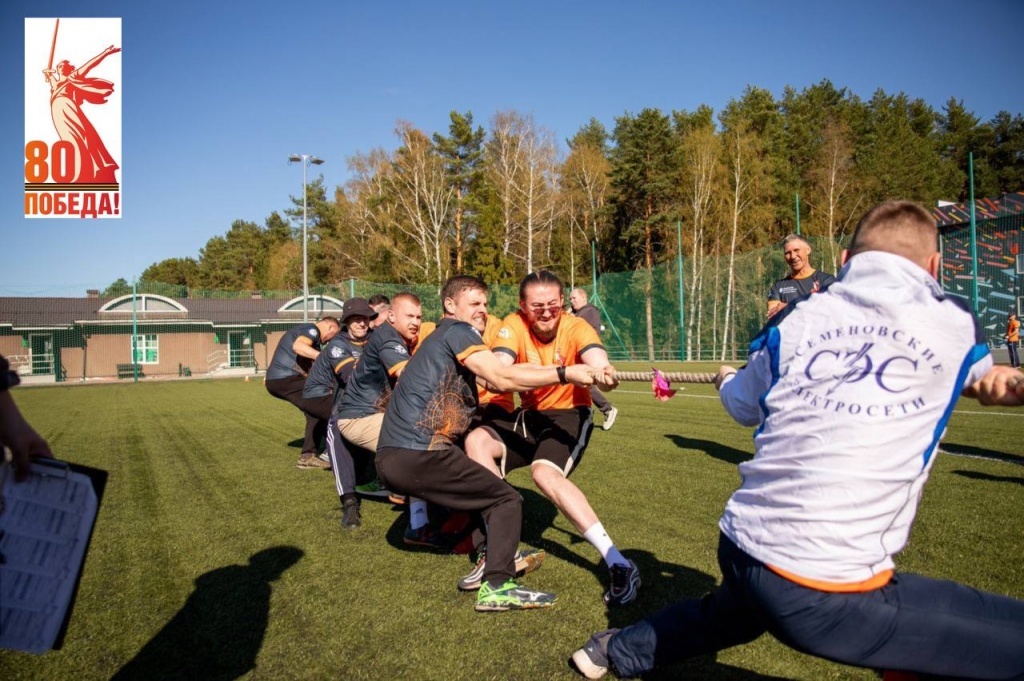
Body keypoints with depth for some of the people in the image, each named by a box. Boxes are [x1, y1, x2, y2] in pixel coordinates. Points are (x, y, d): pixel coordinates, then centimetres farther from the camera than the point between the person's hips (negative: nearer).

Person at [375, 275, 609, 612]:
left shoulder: (441, 339, 25)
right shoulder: (457, 331, -4)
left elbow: (503, 372, 16)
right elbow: (501, 379, -18)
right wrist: (564, 374, -14)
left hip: (389, 458, 10)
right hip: (417, 454, -10)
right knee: (506, 500, -2)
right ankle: (497, 587, -10)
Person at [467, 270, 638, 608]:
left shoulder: (576, 328, -18)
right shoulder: (514, 325, -11)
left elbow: (599, 368, -37)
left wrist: (603, 375, -61)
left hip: (570, 415, -4)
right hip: (529, 415, 4)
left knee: (545, 472, -32)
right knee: (477, 442, -20)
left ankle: (617, 563, -28)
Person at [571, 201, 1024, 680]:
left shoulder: (794, 319, 5)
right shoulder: (956, 323, 0)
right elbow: (986, 380, 24)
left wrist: (725, 379, 44)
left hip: (741, 549, 6)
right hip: (831, 592, -6)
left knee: (735, 612, 38)